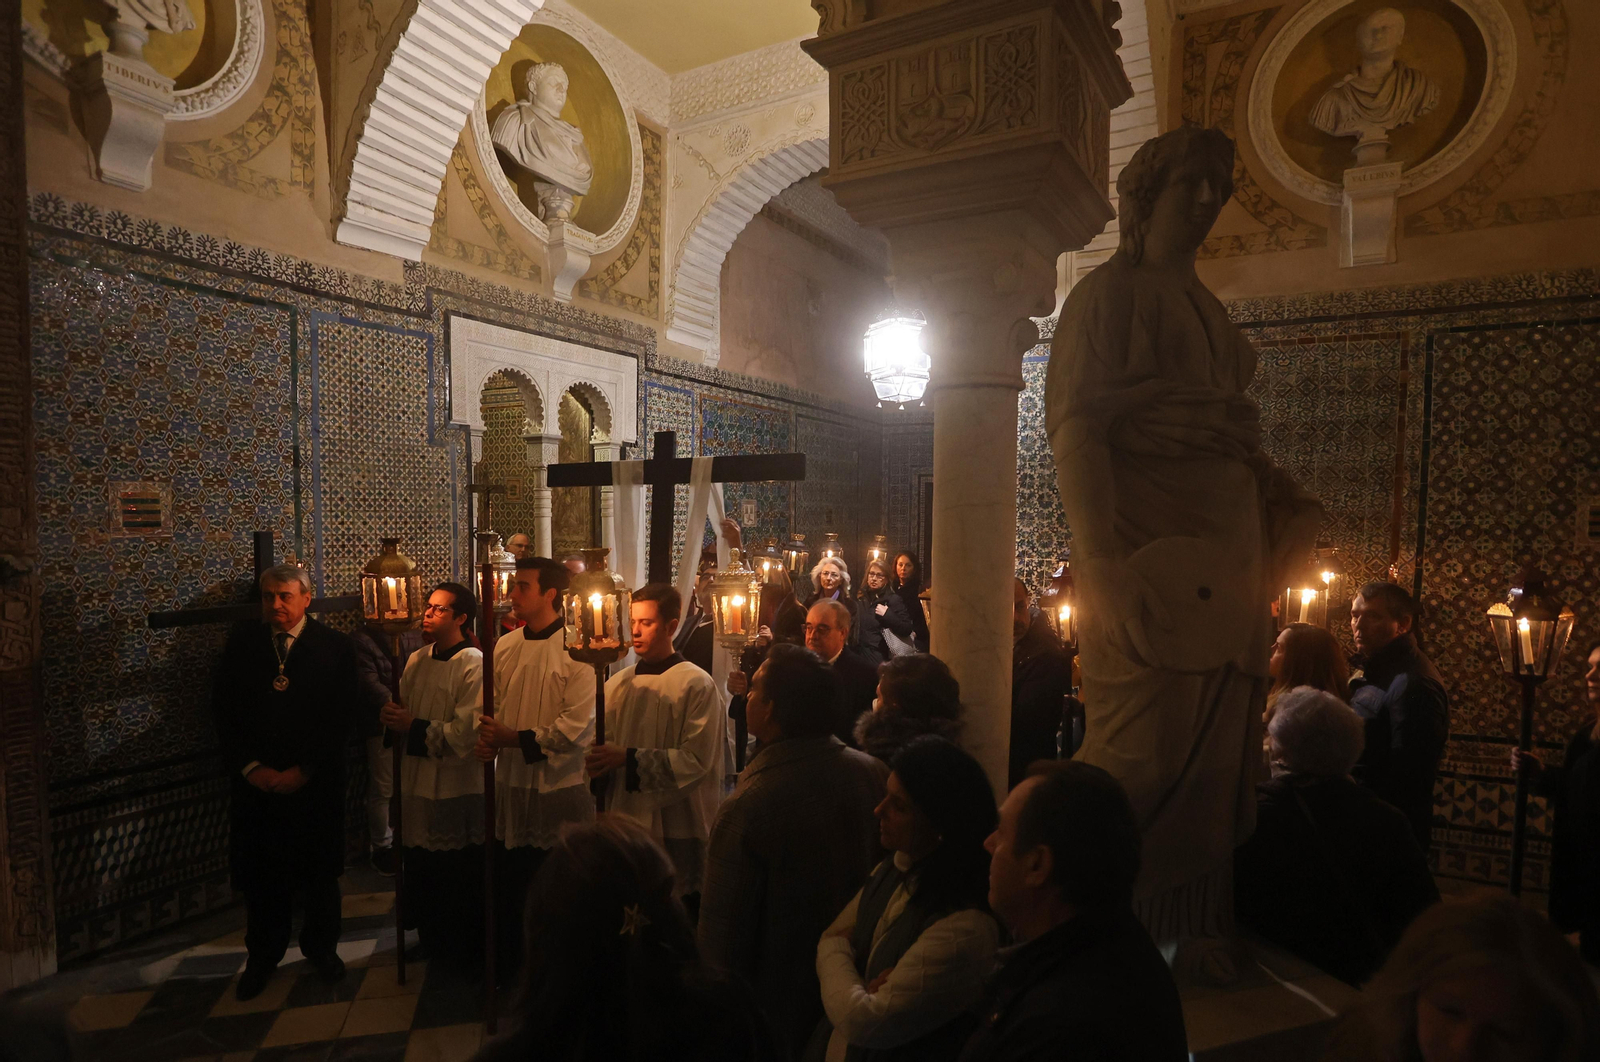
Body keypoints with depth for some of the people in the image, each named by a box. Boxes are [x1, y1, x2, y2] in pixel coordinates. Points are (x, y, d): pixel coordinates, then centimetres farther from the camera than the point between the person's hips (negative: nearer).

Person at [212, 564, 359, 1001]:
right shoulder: (241, 644, 3)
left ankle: (321, 948, 32)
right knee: (259, 872, 10)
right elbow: (224, 711, 2)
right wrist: (251, 767, -8)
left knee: (318, 870, 11)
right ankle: (263, 957, 31)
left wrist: (304, 770, -13)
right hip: (256, 783, 2)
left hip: (315, 782, -1)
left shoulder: (334, 647, -5)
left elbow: (339, 718, -7)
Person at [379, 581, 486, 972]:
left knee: (460, 877, 7)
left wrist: (414, 728, -17)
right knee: (420, 870, 17)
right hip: (418, 780, 7)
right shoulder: (417, 660, 8)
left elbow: (467, 732, -21)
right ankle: (431, 944, 39)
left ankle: (464, 955, 27)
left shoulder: (474, 664, -16)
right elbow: (404, 713, 16)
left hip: (458, 786, -7)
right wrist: (393, 718, -6)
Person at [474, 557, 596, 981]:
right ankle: (504, 968, 38)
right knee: (506, 881, 17)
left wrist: (514, 738, -18)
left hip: (559, 789, -5)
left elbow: (576, 727, -19)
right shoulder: (505, 647, 6)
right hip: (510, 783, 6)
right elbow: (495, 705, 13)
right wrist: (487, 739, -8)